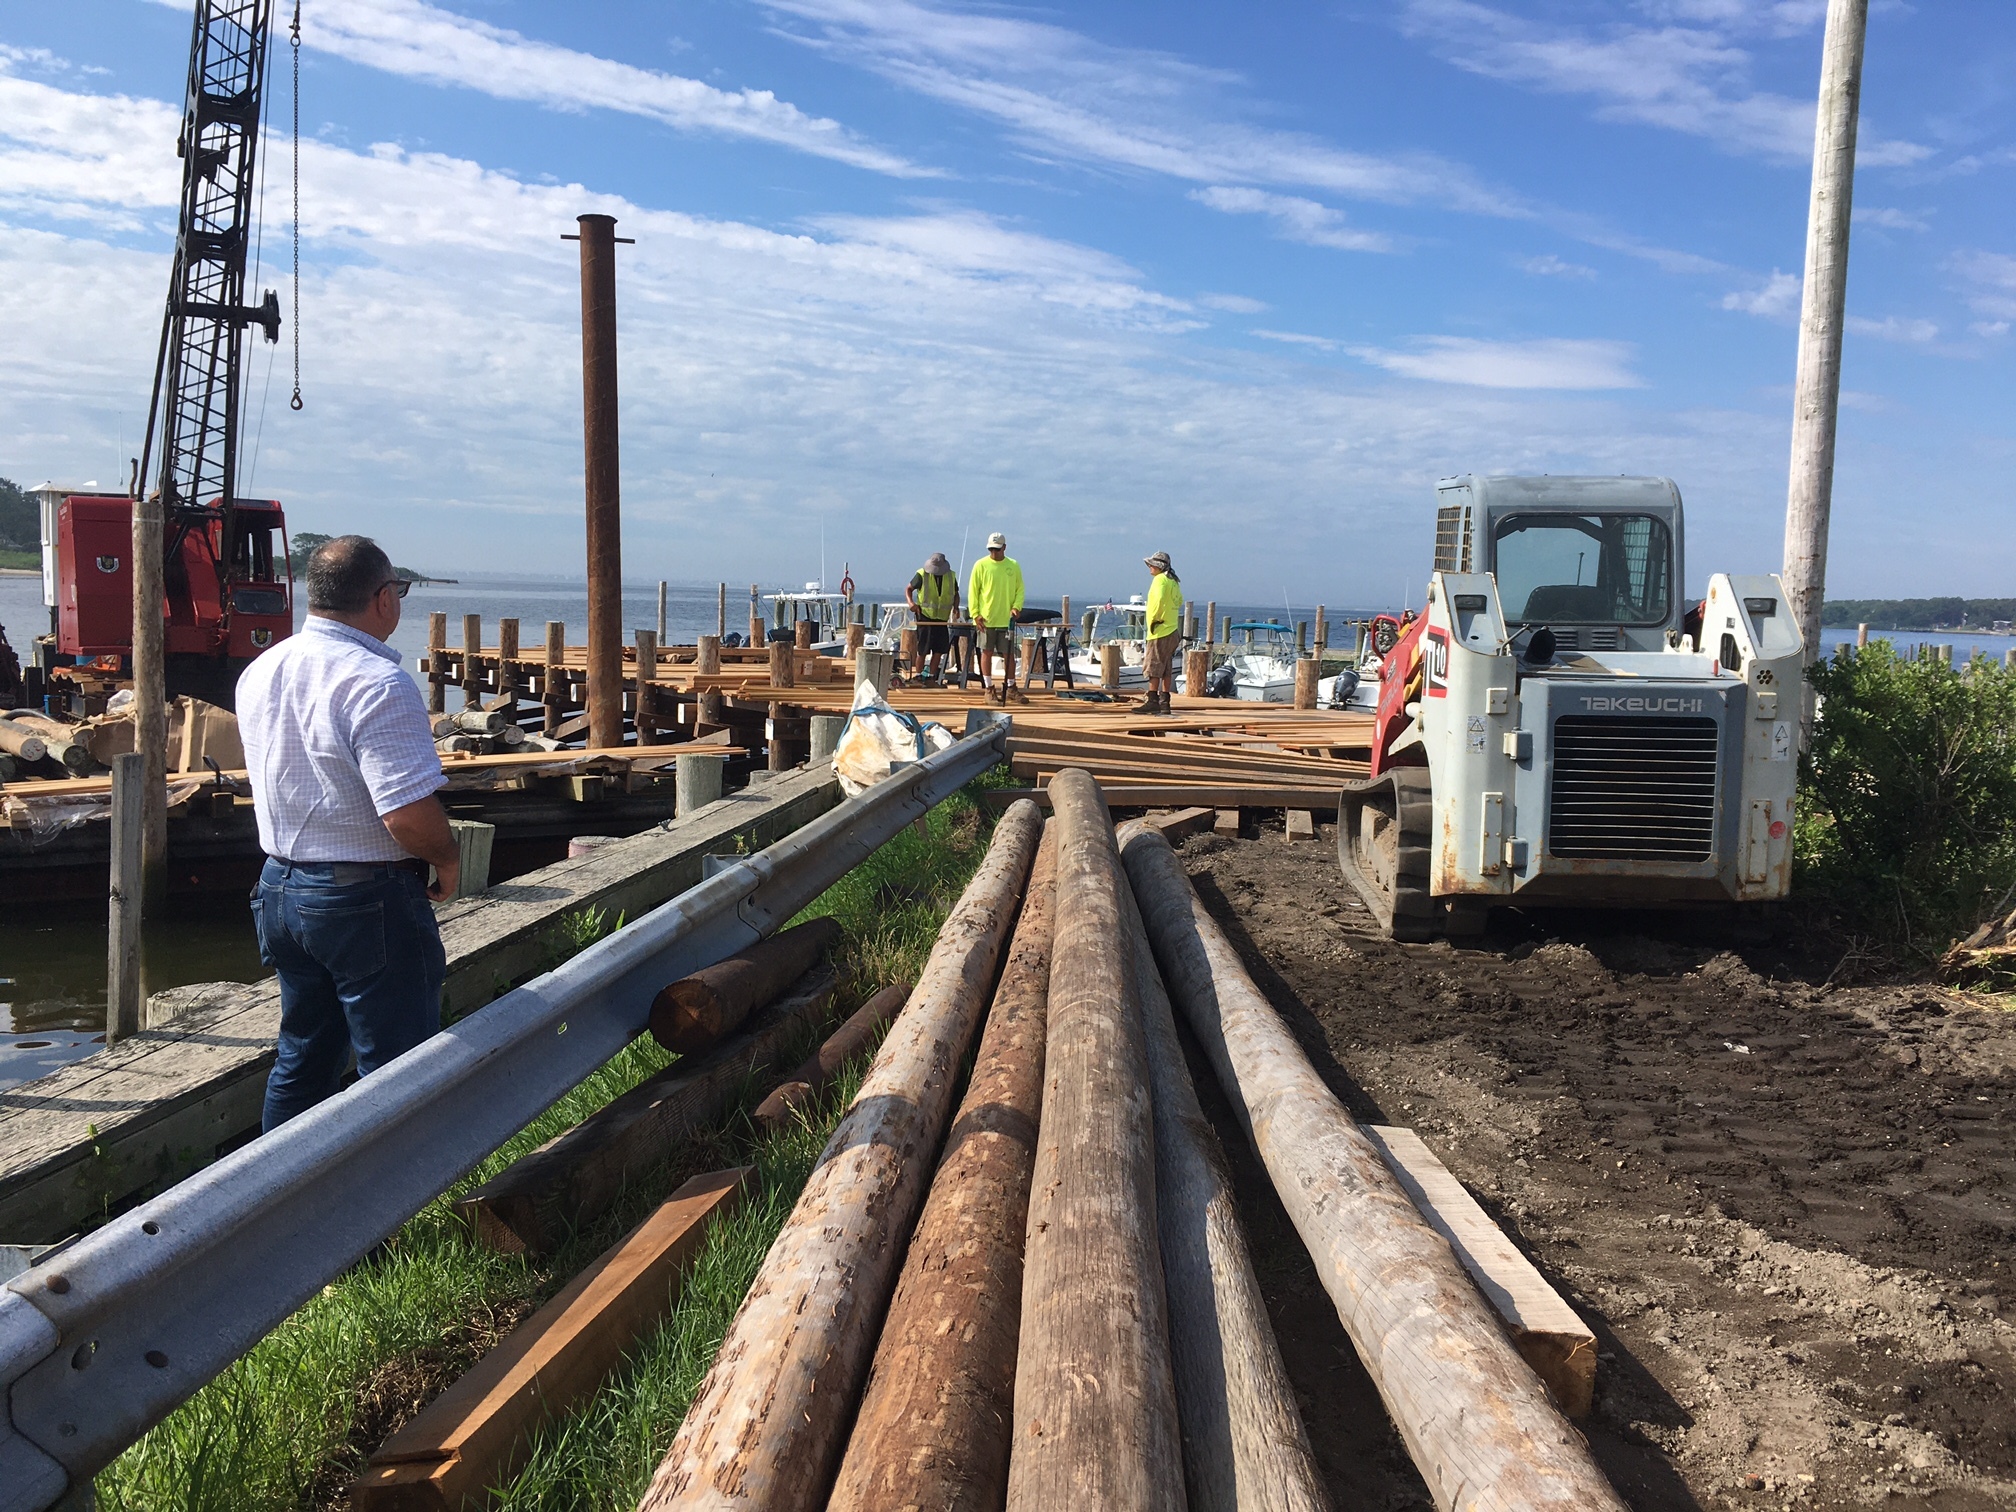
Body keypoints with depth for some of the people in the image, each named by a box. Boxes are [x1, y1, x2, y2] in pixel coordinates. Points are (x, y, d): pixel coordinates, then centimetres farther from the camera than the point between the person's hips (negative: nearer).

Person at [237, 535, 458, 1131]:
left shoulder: (259, 673, 5)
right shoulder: (376, 684, -22)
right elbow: (409, 814, -27)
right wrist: (447, 858, -8)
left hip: (280, 884, 8)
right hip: (367, 901, -8)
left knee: (302, 1058, 21)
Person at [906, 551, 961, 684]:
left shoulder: (951, 576, 5)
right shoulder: (922, 574, -6)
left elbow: (956, 594, 17)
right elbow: (909, 589, 3)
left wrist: (955, 607, -2)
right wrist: (911, 602, -16)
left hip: (942, 618, 4)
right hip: (925, 616, -4)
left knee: (939, 650, 3)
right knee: (923, 650, -3)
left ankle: (931, 678, 12)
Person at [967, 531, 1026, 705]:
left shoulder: (1014, 566, 6)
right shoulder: (981, 565, -1)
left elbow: (1019, 589, 11)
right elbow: (973, 591, -1)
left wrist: (1016, 606, -6)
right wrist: (975, 613, -8)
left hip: (1006, 619, 2)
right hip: (985, 619, -2)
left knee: (1009, 654, 5)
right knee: (986, 653, 3)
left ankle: (1011, 688, 15)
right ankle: (989, 689, 11)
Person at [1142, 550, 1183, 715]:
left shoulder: (1160, 579, -11)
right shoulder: (1173, 581, 16)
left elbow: (1159, 600, -26)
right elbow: (1179, 601, 27)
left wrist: (1154, 619, -16)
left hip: (1160, 631, -9)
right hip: (1172, 630, 9)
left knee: (1153, 668, -8)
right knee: (1166, 669, 10)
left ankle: (1152, 702, -11)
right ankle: (1165, 703, 12)